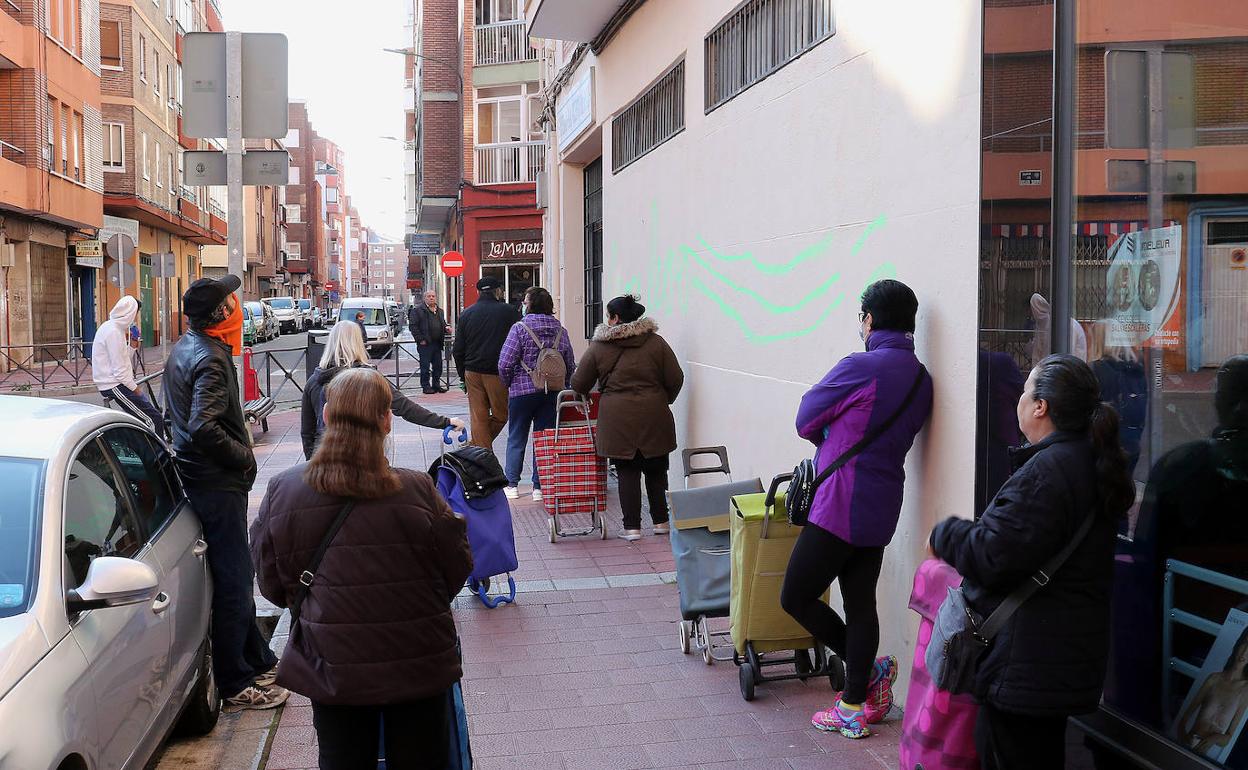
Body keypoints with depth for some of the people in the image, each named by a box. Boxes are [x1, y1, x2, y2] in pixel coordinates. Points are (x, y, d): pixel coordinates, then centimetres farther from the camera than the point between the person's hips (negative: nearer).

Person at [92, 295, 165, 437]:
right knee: (154, 420, -14)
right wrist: (135, 389, -12)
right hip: (114, 386, -11)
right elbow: (119, 370, -21)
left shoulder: (109, 327, 13)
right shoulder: (114, 332, -19)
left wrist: (131, 344, 1)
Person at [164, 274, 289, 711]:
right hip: (218, 483, -10)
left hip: (202, 475, 10)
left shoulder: (185, 348, 10)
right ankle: (236, 685, 7)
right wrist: (243, 455, -17)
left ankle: (258, 660, 32)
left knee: (235, 575, 19)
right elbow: (203, 428, -32)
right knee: (233, 581, -2)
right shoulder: (211, 359, -21)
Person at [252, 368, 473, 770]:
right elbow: (457, 568, -4)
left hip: (331, 666, 1)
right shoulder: (417, 492, -17)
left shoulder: (281, 492, -11)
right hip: (417, 666, -1)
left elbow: (271, 584, 1)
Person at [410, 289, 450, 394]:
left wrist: (446, 328, 5)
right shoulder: (417, 310, -3)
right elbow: (413, 326, -8)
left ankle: (436, 385, 17)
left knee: (438, 366, 8)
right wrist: (420, 339, -13)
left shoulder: (440, 311, 18)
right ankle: (426, 387, 4)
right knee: (425, 366, -2)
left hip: (437, 343, 6)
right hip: (425, 344, -6)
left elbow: (443, 324, 29)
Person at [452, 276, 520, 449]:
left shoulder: (466, 314, 8)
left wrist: (463, 375, 16)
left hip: (472, 372, 4)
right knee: (500, 414, 10)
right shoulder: (508, 311, -2)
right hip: (497, 373, -4)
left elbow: (458, 350, 10)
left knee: (478, 418, 8)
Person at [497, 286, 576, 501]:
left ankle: (512, 484, 13)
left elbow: (505, 363, -12)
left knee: (516, 439, 10)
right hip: (552, 393, 3)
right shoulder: (561, 331, 3)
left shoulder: (520, 328, -11)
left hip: (523, 390, -3)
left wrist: (508, 384, 5)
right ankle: (540, 487, 10)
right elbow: (570, 365, 8)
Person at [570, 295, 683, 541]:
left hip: (618, 418, -1)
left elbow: (578, 384, 5)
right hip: (654, 417, 1)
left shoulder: (598, 347, 0)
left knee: (627, 472, 5)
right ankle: (661, 521, 18)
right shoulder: (656, 342, 2)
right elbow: (675, 379, 2)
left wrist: (583, 396, 27)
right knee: (656, 470, 13)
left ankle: (632, 527, 6)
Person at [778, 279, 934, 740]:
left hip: (842, 506, -8)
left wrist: (829, 441, 14)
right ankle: (854, 707, 18)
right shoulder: (921, 379, 9)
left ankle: (871, 669, 11)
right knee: (860, 602, 12)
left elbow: (806, 422, -5)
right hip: (881, 507, 8)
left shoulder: (860, 367, -15)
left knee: (796, 598, 2)